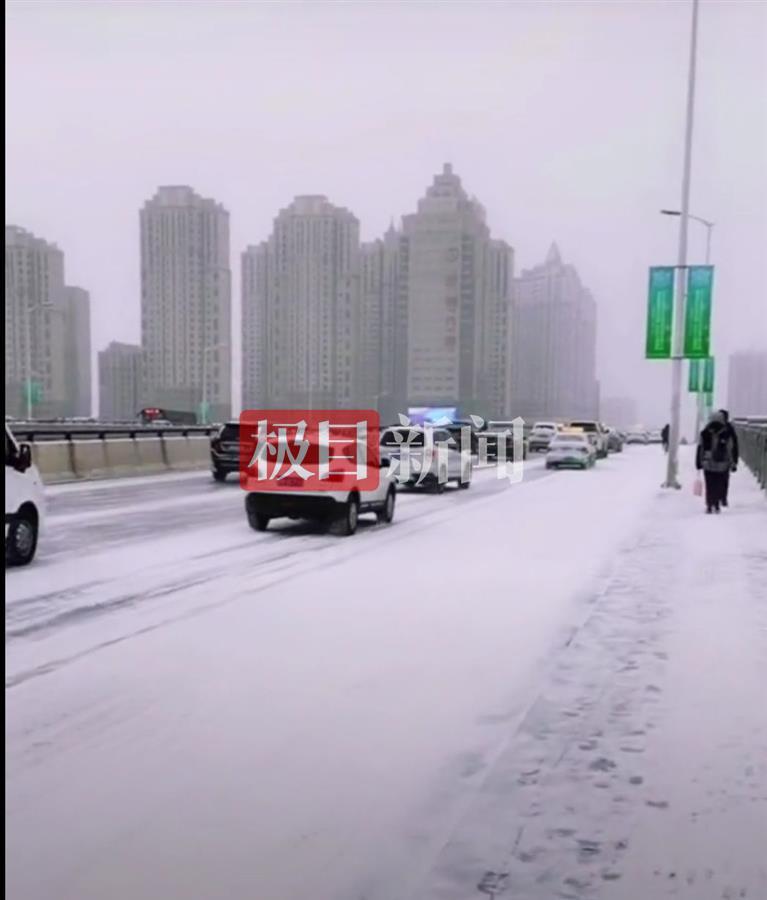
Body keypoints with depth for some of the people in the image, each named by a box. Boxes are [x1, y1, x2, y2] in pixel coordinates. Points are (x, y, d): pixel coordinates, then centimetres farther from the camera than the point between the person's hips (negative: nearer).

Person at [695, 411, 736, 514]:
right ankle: (717, 505, 6)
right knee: (719, 486, 7)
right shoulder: (726, 435, -5)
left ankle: (709, 506, 2)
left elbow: (699, 449, 2)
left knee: (709, 486, 5)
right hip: (722, 465, -1)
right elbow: (730, 450, -1)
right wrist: (731, 463, 7)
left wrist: (698, 463, 6)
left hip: (708, 465, 1)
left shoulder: (704, 434, 0)